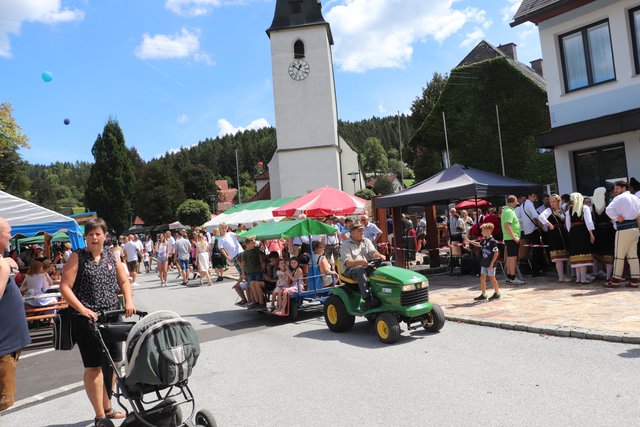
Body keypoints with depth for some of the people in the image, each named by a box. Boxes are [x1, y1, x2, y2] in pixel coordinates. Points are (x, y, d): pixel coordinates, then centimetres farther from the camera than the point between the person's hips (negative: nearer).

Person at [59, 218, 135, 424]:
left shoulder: (111, 255, 10)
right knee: (94, 366, 1)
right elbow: (65, 287, -9)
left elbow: (124, 281, 15)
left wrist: (129, 301, -2)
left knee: (113, 363, 12)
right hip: (87, 319, -5)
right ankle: (100, 415, 14)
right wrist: (82, 309, -19)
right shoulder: (77, 257, -4)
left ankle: (107, 407, 30)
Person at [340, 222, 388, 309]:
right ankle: (368, 300, -44)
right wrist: (359, 262, -34)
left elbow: (373, 252, 1)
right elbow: (347, 262, -14)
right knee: (360, 271, -39)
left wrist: (379, 255, -24)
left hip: (367, 268, 4)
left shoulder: (367, 241, 16)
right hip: (350, 270, -4)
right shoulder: (346, 245, -1)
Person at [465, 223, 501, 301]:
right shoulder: (484, 240, 6)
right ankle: (483, 295, 13)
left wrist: (492, 263, -20)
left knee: (492, 278, 5)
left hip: (490, 264, -8)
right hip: (484, 263, 8)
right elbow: (478, 244, 28)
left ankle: (497, 294, 22)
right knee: (482, 278, 7)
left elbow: (496, 253, -19)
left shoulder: (492, 241, -18)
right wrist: (469, 241, 26)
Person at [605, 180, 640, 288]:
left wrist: (616, 218, -8)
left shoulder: (620, 198, -7)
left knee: (619, 255, -1)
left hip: (624, 228, -7)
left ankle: (616, 280, 5)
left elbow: (609, 210, -20)